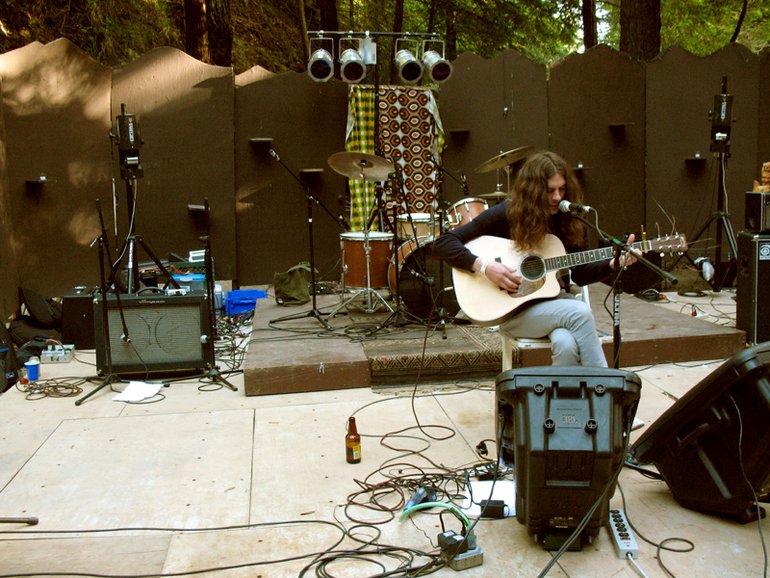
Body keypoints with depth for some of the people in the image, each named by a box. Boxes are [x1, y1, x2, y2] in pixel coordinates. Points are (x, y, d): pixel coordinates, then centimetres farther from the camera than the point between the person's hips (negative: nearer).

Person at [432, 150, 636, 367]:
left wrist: (615, 263, -7)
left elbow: (580, 274, 10)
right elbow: (443, 243, -12)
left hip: (557, 299, 3)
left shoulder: (571, 219, 2)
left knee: (566, 344, -32)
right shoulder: (506, 214, -10)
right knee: (581, 312, -29)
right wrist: (484, 266, -24)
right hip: (514, 310, -3)